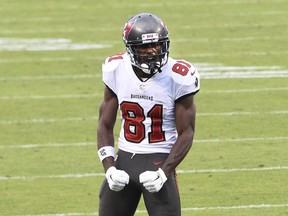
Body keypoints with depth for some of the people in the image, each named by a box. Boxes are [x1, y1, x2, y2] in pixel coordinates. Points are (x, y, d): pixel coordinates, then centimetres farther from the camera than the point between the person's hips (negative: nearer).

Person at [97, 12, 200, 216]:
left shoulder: (177, 78, -13)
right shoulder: (117, 71, -3)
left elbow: (186, 133, -8)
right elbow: (105, 125, 5)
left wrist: (163, 172, -18)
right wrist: (109, 168, -8)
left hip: (159, 162, -4)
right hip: (124, 160, 4)